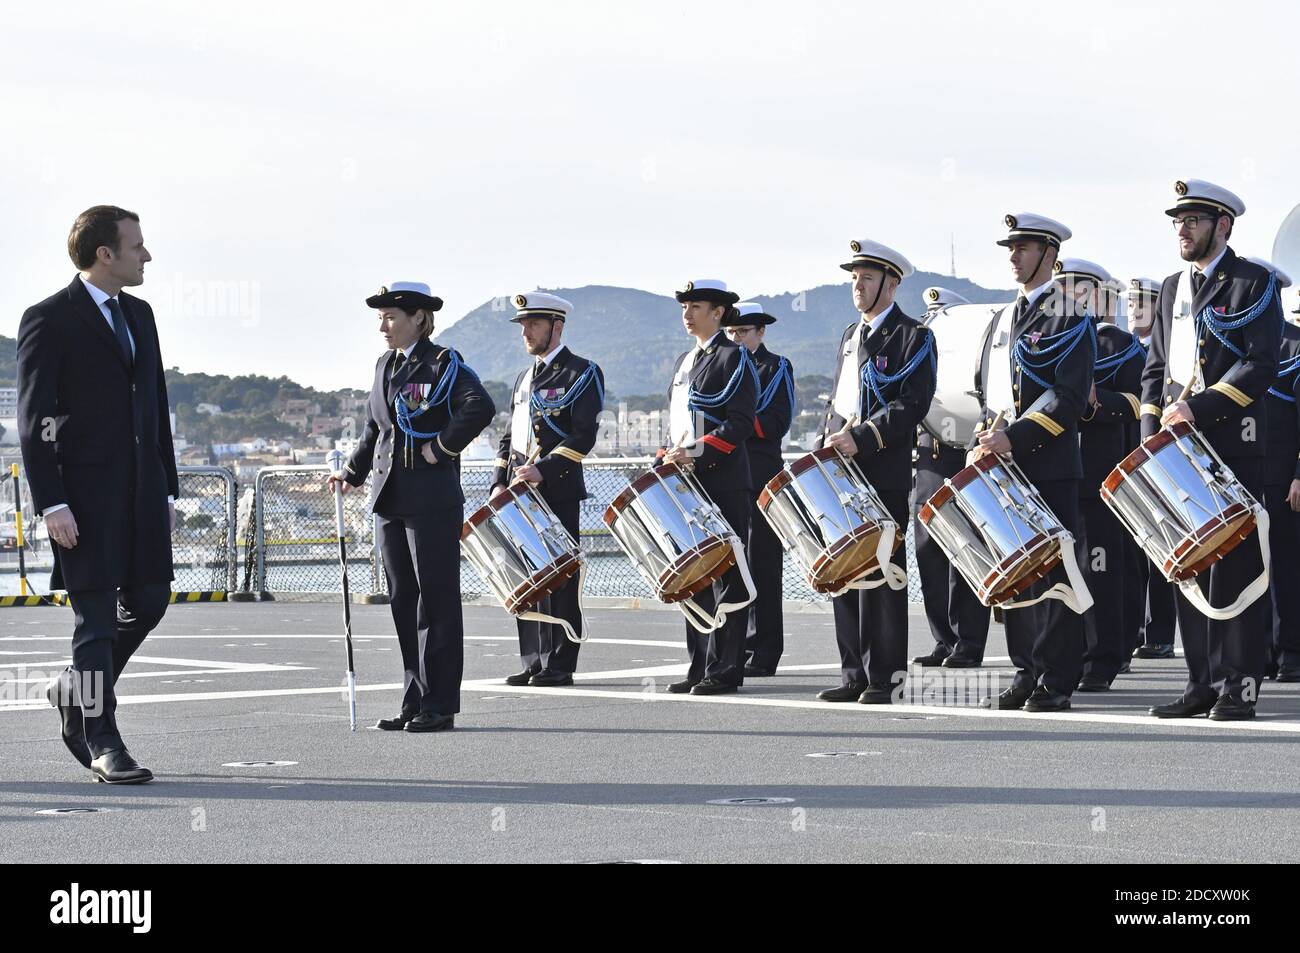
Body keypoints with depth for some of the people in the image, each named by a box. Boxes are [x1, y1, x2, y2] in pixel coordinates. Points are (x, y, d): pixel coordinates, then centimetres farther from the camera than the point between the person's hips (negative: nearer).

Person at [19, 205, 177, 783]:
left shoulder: (139, 314, 15)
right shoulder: (49, 320, -7)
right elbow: (33, 420, -9)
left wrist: (168, 488, 15)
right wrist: (52, 504, -16)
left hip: (141, 487, 7)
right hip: (84, 492, -7)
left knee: (149, 601, 7)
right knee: (96, 616, -3)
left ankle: (75, 691, 28)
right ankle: (102, 742, 5)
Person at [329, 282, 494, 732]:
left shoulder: (444, 364, -7)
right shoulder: (385, 365, 15)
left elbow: (480, 408, -21)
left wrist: (441, 448, -17)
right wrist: (352, 474, 14)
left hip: (432, 501, -8)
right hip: (390, 500, 8)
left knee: (436, 600, -4)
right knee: (403, 601, 9)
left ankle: (440, 706, 0)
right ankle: (415, 702, 14)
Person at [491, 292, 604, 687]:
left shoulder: (582, 373, -3)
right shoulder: (525, 378, 20)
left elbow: (584, 435, -12)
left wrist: (543, 470, -20)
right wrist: (499, 483, 7)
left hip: (558, 492, -7)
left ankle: (559, 665, -2)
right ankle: (533, 661, 12)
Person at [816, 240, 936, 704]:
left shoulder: (913, 337, -3)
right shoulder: (850, 336, 20)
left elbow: (912, 404, -13)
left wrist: (861, 440, -19)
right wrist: (825, 446, 8)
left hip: (884, 474, -7)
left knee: (880, 574, -6)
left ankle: (883, 678, -3)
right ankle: (854, 674, 11)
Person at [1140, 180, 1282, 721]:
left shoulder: (1254, 284, -2)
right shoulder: (1172, 288, 17)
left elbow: (1260, 366, -11)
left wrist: (1200, 408, -18)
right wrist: (1151, 429, 6)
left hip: (1232, 447, -6)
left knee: (1234, 568, -5)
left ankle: (1238, 687, -3)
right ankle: (1202, 683, 10)